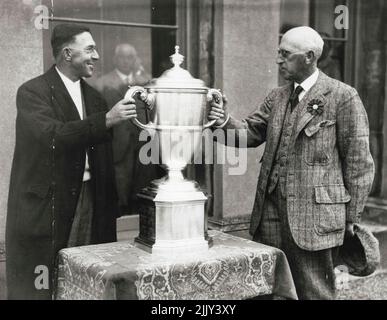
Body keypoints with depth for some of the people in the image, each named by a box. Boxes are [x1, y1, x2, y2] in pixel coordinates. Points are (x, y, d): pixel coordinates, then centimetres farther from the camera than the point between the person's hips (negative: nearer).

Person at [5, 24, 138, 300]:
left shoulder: (94, 97, 14)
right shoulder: (32, 91, -6)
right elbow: (52, 136, -22)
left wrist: (110, 208, 8)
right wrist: (106, 120, -28)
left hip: (90, 201, 6)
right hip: (46, 203, -5)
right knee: (40, 286, 0)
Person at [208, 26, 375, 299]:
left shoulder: (343, 97, -6)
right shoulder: (277, 98, 14)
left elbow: (358, 162, -6)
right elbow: (251, 133, 10)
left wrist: (351, 218, -4)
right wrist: (226, 121, -11)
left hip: (315, 215, -6)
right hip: (272, 212, 6)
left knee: (314, 292, 4)